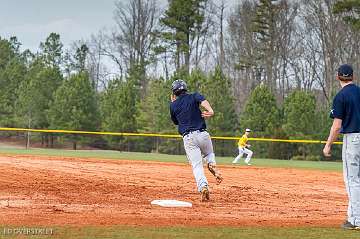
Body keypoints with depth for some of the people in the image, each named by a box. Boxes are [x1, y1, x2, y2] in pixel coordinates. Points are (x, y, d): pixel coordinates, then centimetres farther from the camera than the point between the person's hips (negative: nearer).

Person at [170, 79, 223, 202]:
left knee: (196, 165, -5)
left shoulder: (173, 105, 12)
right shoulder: (193, 97, 11)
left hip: (188, 138, -1)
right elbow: (202, 100, -13)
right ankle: (212, 165, -7)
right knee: (209, 154, 28)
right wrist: (210, 110, -30)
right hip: (202, 134, 1)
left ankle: (203, 186, -31)